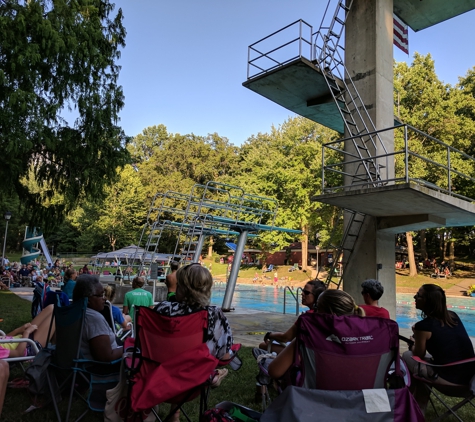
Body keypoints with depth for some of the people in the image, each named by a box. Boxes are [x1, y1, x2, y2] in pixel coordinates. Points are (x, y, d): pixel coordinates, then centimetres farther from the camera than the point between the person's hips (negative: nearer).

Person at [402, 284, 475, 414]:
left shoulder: (423, 325, -16)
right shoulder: (453, 316, 4)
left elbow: (418, 355, 0)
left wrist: (413, 345, 20)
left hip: (449, 379, -7)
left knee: (407, 355, 11)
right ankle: (419, 410, 35)